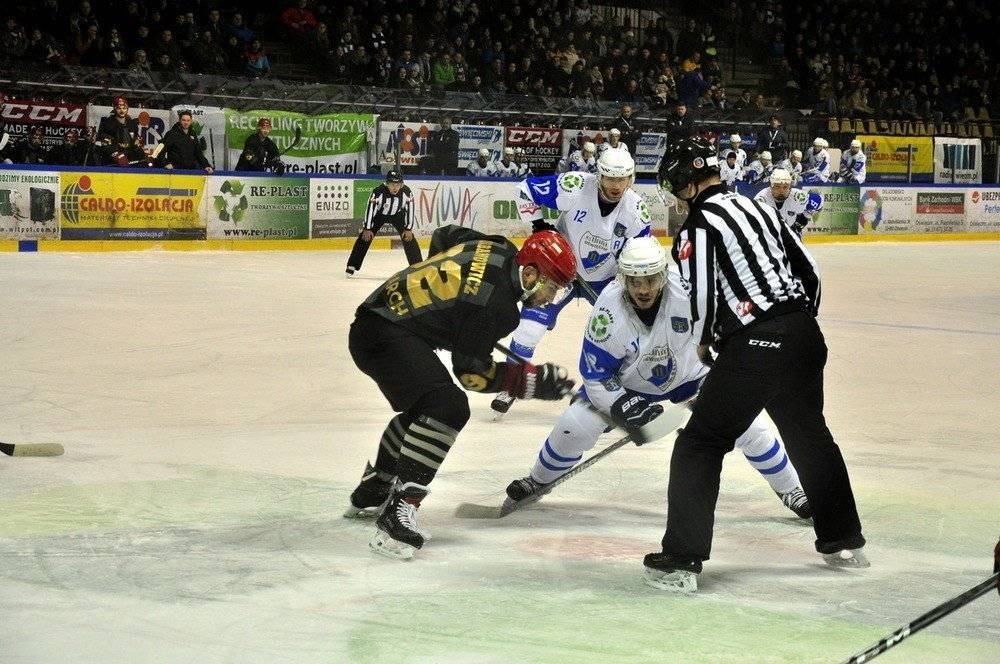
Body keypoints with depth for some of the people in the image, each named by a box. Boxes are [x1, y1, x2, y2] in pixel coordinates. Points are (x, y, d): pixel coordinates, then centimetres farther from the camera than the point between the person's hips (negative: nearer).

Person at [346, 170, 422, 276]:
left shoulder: (407, 192, -28)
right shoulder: (378, 191, -34)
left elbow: (410, 210, -17)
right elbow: (370, 209, -27)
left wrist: (409, 229, -18)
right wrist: (367, 229, -24)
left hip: (397, 215, 1)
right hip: (379, 214, -1)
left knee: (408, 238, -10)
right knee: (365, 237, -10)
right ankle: (352, 266, -3)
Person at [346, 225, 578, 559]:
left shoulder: (498, 250, 6)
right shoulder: (495, 305, -20)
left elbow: (443, 236, 25)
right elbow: (472, 372, -12)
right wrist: (531, 380, -10)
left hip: (377, 312, 11)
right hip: (385, 335, -11)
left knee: (424, 405, 28)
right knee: (448, 406, -25)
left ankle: (371, 494, 42)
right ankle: (398, 512, -30)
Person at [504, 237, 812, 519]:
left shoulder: (688, 287, -34)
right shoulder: (608, 311, -31)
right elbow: (595, 376, -21)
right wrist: (624, 407, -33)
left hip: (689, 374, 1)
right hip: (627, 384, 0)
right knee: (575, 423, -14)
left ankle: (790, 490, 12)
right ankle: (538, 481, 16)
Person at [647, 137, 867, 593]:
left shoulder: (699, 225, -7)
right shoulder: (756, 207, 15)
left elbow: (703, 297, -13)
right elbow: (809, 272, 17)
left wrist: (703, 342, 7)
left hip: (755, 348, -8)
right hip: (803, 334, 8)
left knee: (700, 446, -1)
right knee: (811, 437, 25)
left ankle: (681, 561, -7)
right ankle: (844, 542, 36)